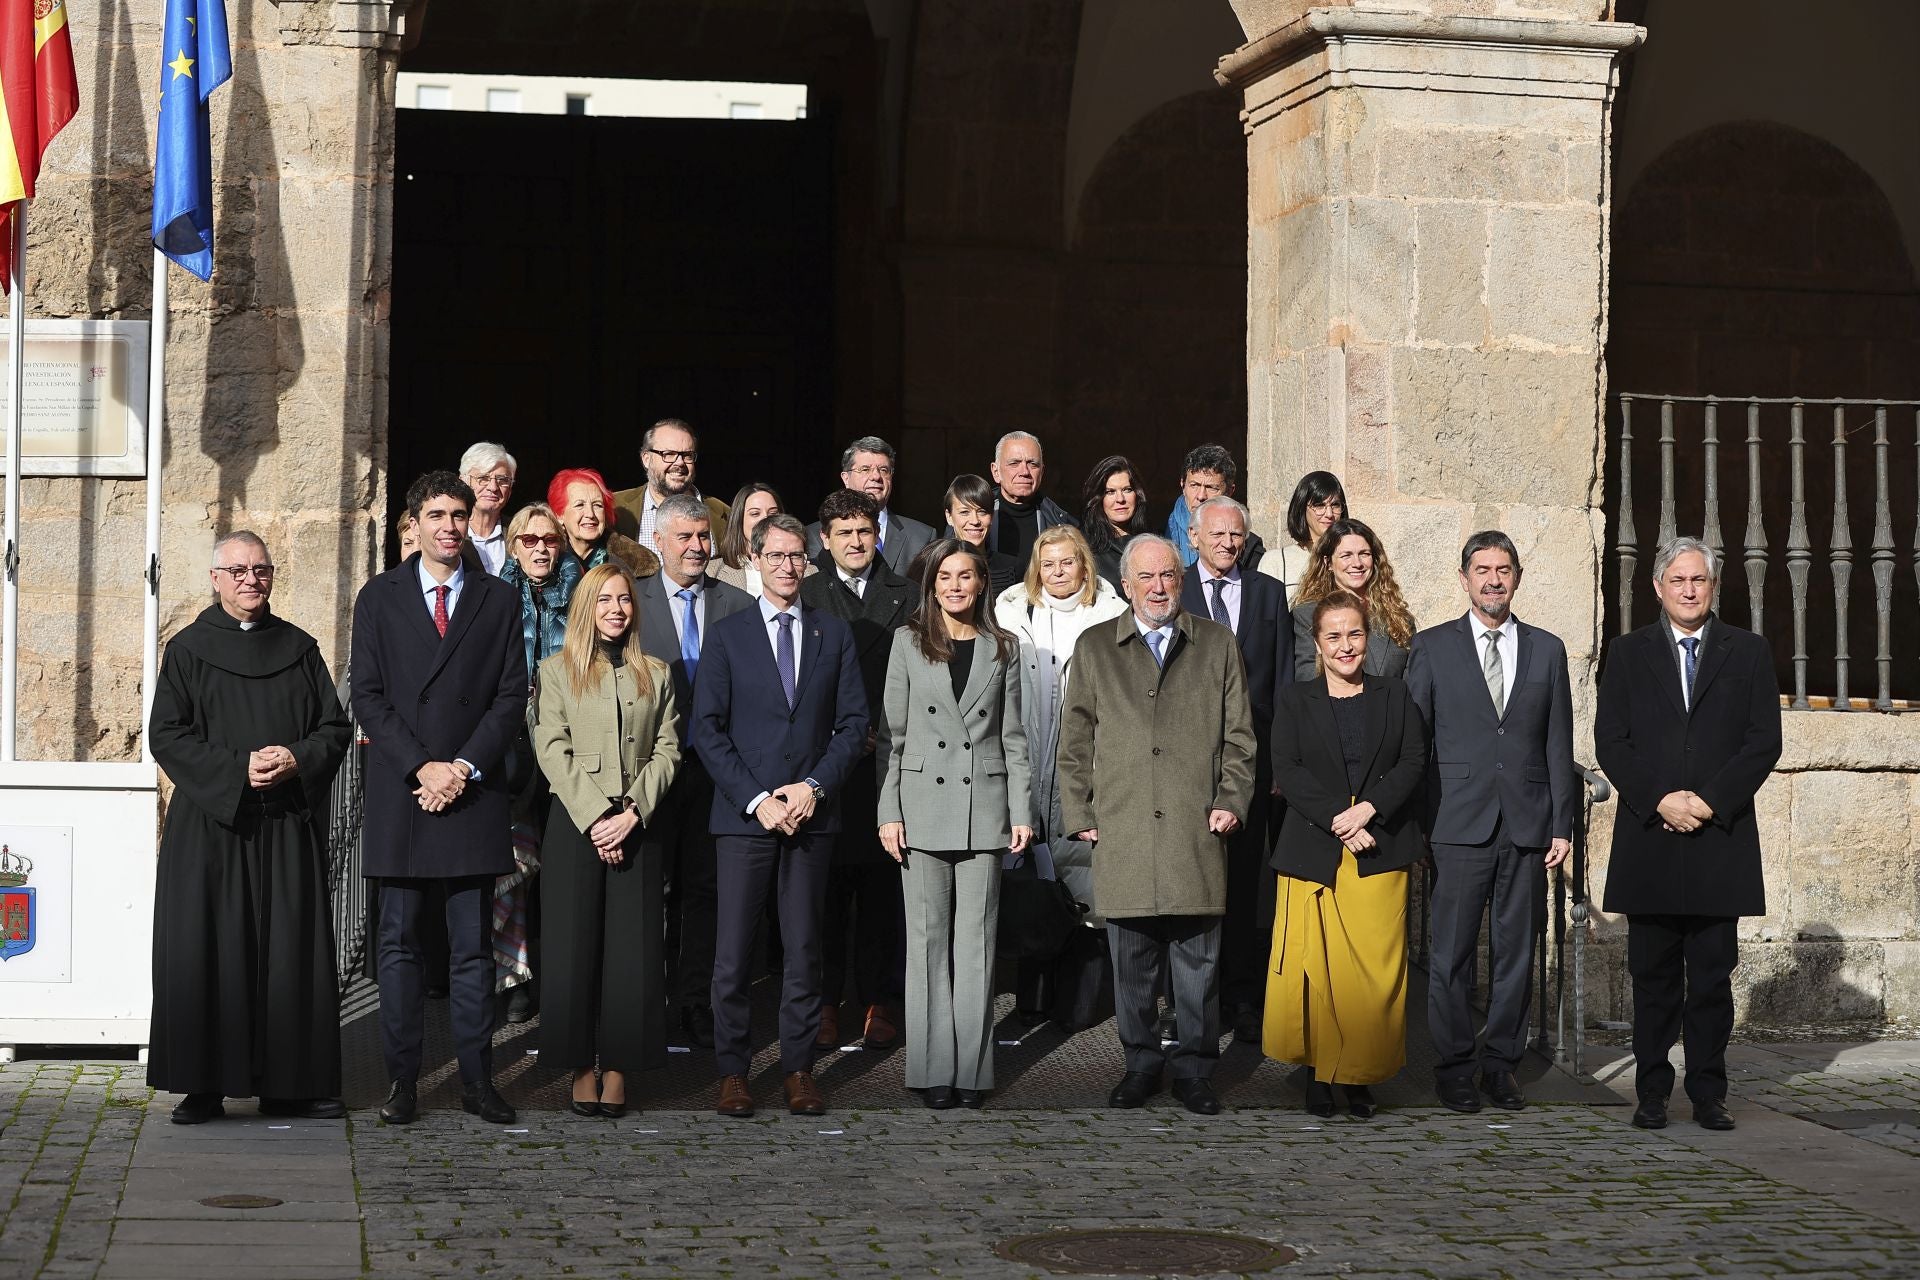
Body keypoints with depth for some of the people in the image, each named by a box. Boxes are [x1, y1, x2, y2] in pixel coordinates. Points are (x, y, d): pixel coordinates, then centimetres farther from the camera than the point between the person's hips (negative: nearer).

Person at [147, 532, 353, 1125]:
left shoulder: (299, 649, 12)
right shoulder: (188, 650, 4)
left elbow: (335, 727, 10)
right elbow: (167, 735, -3)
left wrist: (298, 760, -11)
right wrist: (237, 769, -15)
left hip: (289, 825, 2)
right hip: (209, 822, -2)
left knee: (291, 952, 1)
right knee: (206, 952, -4)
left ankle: (289, 1083, 7)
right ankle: (203, 1086, 2)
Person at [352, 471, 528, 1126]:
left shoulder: (498, 599, 9)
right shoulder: (379, 597, 7)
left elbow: (512, 696, 4)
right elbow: (367, 695, 1)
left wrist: (464, 767, -8)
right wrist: (420, 767, -10)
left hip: (473, 794, 0)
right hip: (399, 795, 0)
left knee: (473, 946, 3)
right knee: (399, 942, 2)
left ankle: (477, 1078, 6)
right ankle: (402, 1079, 6)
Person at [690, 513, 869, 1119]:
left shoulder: (834, 634, 10)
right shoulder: (727, 635, 5)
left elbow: (854, 723, 7)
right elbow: (708, 729, 0)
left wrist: (813, 785, -7)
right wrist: (755, 798, -9)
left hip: (811, 813, 2)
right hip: (742, 816, -1)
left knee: (804, 948, 4)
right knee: (733, 951, -3)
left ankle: (799, 1068, 10)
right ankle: (733, 1071, 5)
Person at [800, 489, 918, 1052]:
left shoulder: (905, 597, 10)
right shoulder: (804, 597, 6)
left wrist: (886, 736, -5)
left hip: (887, 761, 1)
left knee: (882, 887, 3)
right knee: (826, 887, 0)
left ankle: (880, 1001, 10)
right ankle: (824, 1002, 7)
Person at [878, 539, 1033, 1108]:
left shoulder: (1002, 649, 9)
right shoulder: (909, 642, 6)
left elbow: (1013, 736, 10)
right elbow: (891, 733, 4)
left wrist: (1022, 811, 3)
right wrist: (889, 811, -4)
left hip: (983, 807, 1)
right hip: (924, 802, -1)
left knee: (976, 938, 2)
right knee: (928, 938, 1)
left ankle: (972, 1068, 6)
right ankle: (933, 1067, 5)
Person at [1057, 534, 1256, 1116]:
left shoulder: (1217, 644, 12)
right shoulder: (1094, 648, 13)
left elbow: (1238, 734, 11)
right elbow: (1076, 741, 12)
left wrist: (1231, 800, -1)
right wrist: (1079, 815, 5)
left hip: (1196, 829, 0)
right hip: (1121, 830, 1)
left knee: (1197, 958, 0)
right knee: (1131, 960, 3)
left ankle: (1194, 1069, 9)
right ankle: (1141, 1064, 14)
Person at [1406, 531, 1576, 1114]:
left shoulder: (1547, 650, 12)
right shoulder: (1432, 647, 6)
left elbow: (1559, 745, 11)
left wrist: (1562, 824, 5)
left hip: (1528, 825, 2)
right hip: (1459, 824, -2)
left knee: (1517, 950, 4)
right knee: (1451, 951, -3)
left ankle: (1501, 1064, 13)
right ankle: (1453, 1066, 6)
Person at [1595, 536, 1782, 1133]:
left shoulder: (1748, 652, 9)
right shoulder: (1629, 653, 10)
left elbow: (1764, 741, 2)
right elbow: (1610, 740, 3)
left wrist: (1710, 802, -9)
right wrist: (1659, 801, -10)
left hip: (1720, 836, 0)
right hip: (1649, 837, 0)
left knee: (1713, 974, 2)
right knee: (1653, 975, 3)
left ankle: (1708, 1093, 8)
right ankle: (1652, 1091, 8)